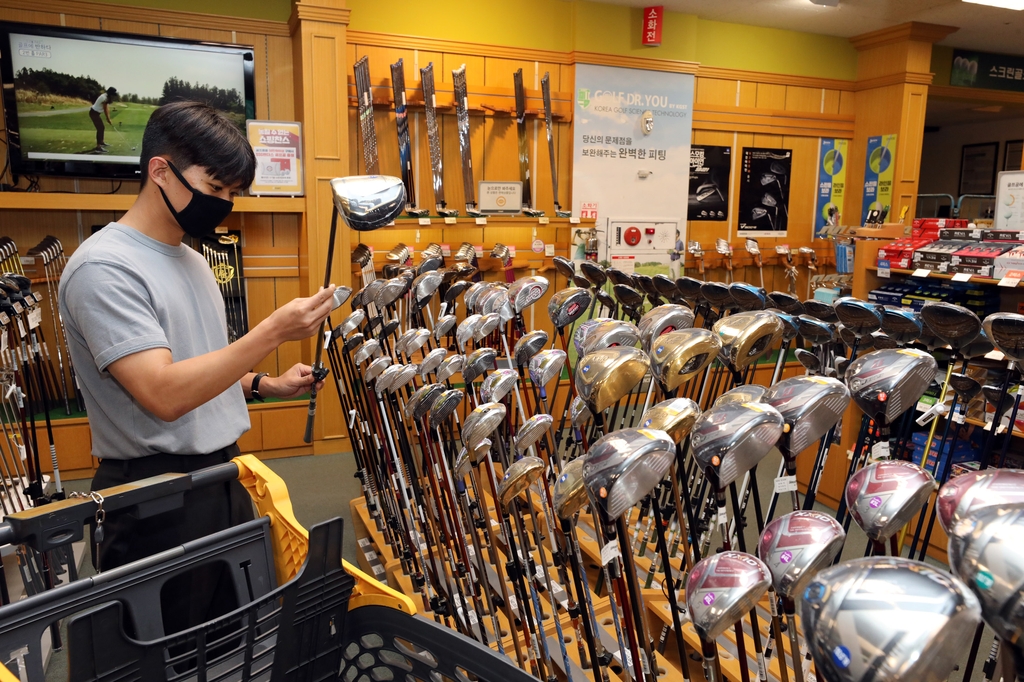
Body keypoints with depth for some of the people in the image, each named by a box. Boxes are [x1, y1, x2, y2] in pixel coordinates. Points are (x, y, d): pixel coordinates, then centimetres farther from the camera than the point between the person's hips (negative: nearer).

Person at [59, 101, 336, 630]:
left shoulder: (192, 262, 12)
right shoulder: (104, 267, -16)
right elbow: (164, 395, -26)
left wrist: (264, 385, 6)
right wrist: (273, 331, -27)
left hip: (221, 480, 8)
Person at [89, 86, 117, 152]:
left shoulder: (107, 97, 5)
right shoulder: (104, 98, -25)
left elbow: (107, 109, 3)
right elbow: (105, 110, -20)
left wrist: (109, 118, -2)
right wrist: (109, 120, -12)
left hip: (96, 113, 10)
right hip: (94, 113, -10)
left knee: (101, 127, 20)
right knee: (100, 129, -13)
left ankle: (101, 142, 37)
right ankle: (98, 147, -18)